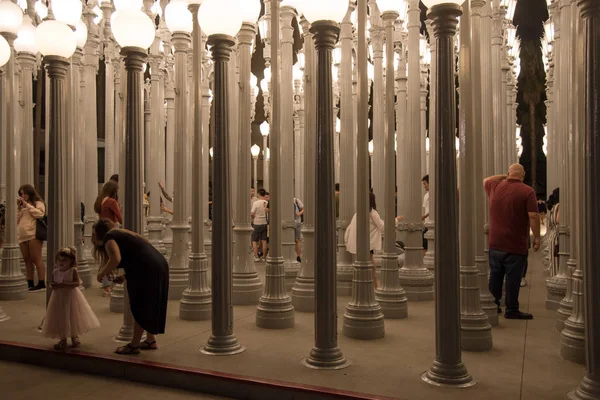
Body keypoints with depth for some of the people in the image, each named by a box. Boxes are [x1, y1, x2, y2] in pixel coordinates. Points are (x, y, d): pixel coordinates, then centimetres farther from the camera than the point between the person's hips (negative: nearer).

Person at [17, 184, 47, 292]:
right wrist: (19, 207, 7)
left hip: (33, 234, -7)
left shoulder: (38, 203, 4)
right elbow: (16, 219, 18)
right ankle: (30, 283, 13)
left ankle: (41, 283, -9)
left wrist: (28, 205, -8)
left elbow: (40, 214, -14)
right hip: (22, 236, 7)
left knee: (36, 259, -9)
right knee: (27, 260, 8)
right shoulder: (21, 205, 23)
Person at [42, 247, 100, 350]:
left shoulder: (73, 270, -11)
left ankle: (74, 338, 26)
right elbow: (52, 283, 6)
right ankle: (63, 340, 21)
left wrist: (64, 284, -28)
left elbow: (77, 283, -18)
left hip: (71, 297, -4)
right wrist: (53, 285, -17)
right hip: (59, 298, 4)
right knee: (61, 318, 8)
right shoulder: (55, 272, 0)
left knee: (73, 317, 7)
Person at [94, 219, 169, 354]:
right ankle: (151, 341, 29)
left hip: (148, 270, -9)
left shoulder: (109, 237, 0)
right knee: (148, 306, 20)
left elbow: (116, 259, -19)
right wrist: (125, 277, 18)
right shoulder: (122, 234, 28)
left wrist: (101, 273, -5)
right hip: (159, 266, 9)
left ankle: (134, 345, 14)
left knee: (139, 308, 3)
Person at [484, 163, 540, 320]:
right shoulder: (527, 191, -11)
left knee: (495, 276, 14)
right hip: (515, 245, -5)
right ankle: (511, 310, 9)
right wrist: (536, 237, -9)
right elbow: (533, 216, -16)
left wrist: (503, 177, 24)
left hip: (495, 243, 5)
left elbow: (486, 180, 29)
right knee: (513, 278, 2)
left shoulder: (495, 187, 4)